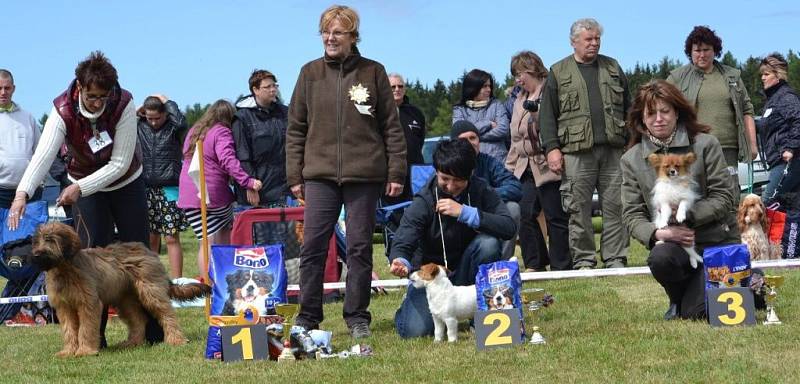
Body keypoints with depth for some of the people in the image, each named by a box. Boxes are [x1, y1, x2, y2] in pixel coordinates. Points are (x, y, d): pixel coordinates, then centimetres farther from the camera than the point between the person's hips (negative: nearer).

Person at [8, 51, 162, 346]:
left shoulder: (124, 104, -27)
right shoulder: (63, 111, -26)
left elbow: (120, 163, -26)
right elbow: (43, 154, -39)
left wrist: (80, 187, -35)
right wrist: (22, 193, -54)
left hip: (127, 183, 0)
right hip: (84, 189, 0)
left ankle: (155, 331, 13)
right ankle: (94, 335, -4)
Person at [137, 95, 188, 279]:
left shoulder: (172, 127, -1)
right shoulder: (140, 127, 9)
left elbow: (180, 122, -24)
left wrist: (166, 101, -10)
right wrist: (137, 113, 0)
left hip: (169, 189, -3)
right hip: (146, 189, 3)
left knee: (172, 238, -4)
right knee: (151, 238, 7)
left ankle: (176, 282, -3)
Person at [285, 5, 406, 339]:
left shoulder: (373, 73, 4)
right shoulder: (310, 73, 8)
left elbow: (391, 126, 5)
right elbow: (296, 128, 9)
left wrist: (396, 172, -1)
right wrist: (295, 175, 3)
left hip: (364, 174, -1)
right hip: (320, 174, 1)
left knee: (360, 247, 3)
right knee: (313, 246, -2)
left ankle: (357, 317, 11)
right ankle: (307, 318, 5)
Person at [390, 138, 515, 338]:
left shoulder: (480, 190, -11)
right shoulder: (424, 201, -16)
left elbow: (509, 228, -24)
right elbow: (402, 243, -24)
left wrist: (465, 213, -33)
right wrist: (400, 261, -48)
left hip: (464, 270, 2)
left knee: (488, 242, -28)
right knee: (415, 330, -23)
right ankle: (410, 305, 16)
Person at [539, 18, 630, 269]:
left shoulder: (612, 68, 17)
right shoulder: (558, 73, 8)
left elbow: (629, 107, 18)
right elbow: (547, 114, 4)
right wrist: (552, 147, -6)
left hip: (613, 151, 2)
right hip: (576, 152, -2)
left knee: (615, 207, 0)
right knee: (579, 209, -2)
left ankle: (616, 260, 4)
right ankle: (583, 262, 4)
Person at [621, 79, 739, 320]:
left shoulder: (705, 145, -3)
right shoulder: (632, 159, 3)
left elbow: (723, 199, -5)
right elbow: (632, 215, -1)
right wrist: (659, 233, -21)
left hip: (717, 239, -1)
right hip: (674, 243, 2)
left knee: (695, 312, -18)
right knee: (660, 257, -36)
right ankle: (679, 300, 0)